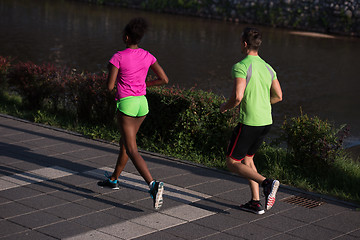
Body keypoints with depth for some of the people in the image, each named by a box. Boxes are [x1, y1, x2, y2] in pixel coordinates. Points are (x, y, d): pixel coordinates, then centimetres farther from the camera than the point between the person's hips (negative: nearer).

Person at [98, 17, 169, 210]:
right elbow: (164, 80, 3)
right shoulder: (147, 56, 2)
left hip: (125, 104, -7)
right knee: (124, 142, 24)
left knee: (132, 150, -9)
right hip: (142, 103, 7)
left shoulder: (118, 57, -12)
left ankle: (153, 184, -27)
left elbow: (109, 86, -14)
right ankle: (114, 179, 40)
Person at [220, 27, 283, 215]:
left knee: (232, 163, 4)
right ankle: (256, 203, 17)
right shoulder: (267, 68, 9)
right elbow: (278, 96, 13)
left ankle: (266, 183, -17)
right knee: (247, 159, 22)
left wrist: (225, 106, -5)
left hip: (249, 123, -8)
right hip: (266, 121, 8)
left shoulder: (241, 67, -15)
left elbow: (238, 96, -26)